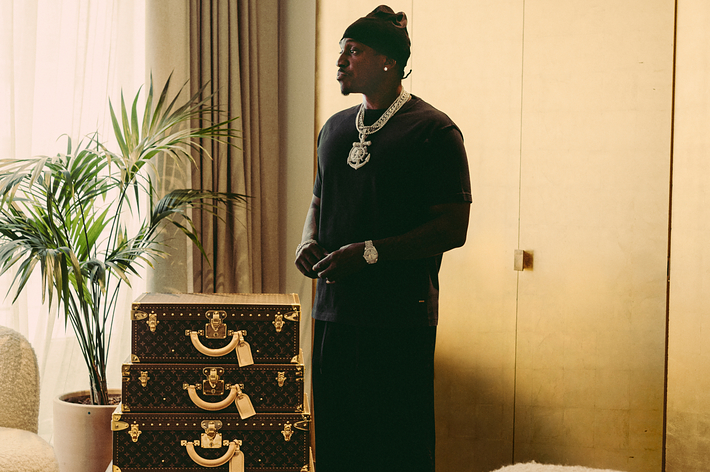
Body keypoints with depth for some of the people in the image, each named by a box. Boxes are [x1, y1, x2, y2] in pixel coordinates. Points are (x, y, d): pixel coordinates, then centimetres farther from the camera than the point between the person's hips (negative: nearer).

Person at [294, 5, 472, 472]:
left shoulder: (433, 130, -6)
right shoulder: (335, 128, 16)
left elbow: (453, 228, -11)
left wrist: (370, 253, -17)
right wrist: (309, 240, 4)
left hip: (402, 316, -6)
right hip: (334, 310, 6)